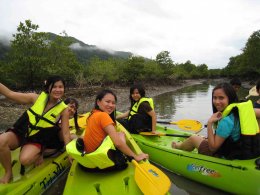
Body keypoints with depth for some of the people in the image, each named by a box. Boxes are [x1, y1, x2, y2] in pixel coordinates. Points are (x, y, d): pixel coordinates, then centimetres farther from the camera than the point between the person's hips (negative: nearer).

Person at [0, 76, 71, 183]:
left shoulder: (64, 109, -10)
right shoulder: (36, 98, -7)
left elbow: (65, 133, -5)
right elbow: (9, 93, -5)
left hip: (37, 140, -2)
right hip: (20, 132, 3)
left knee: (25, 160, -30)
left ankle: (38, 154, 6)